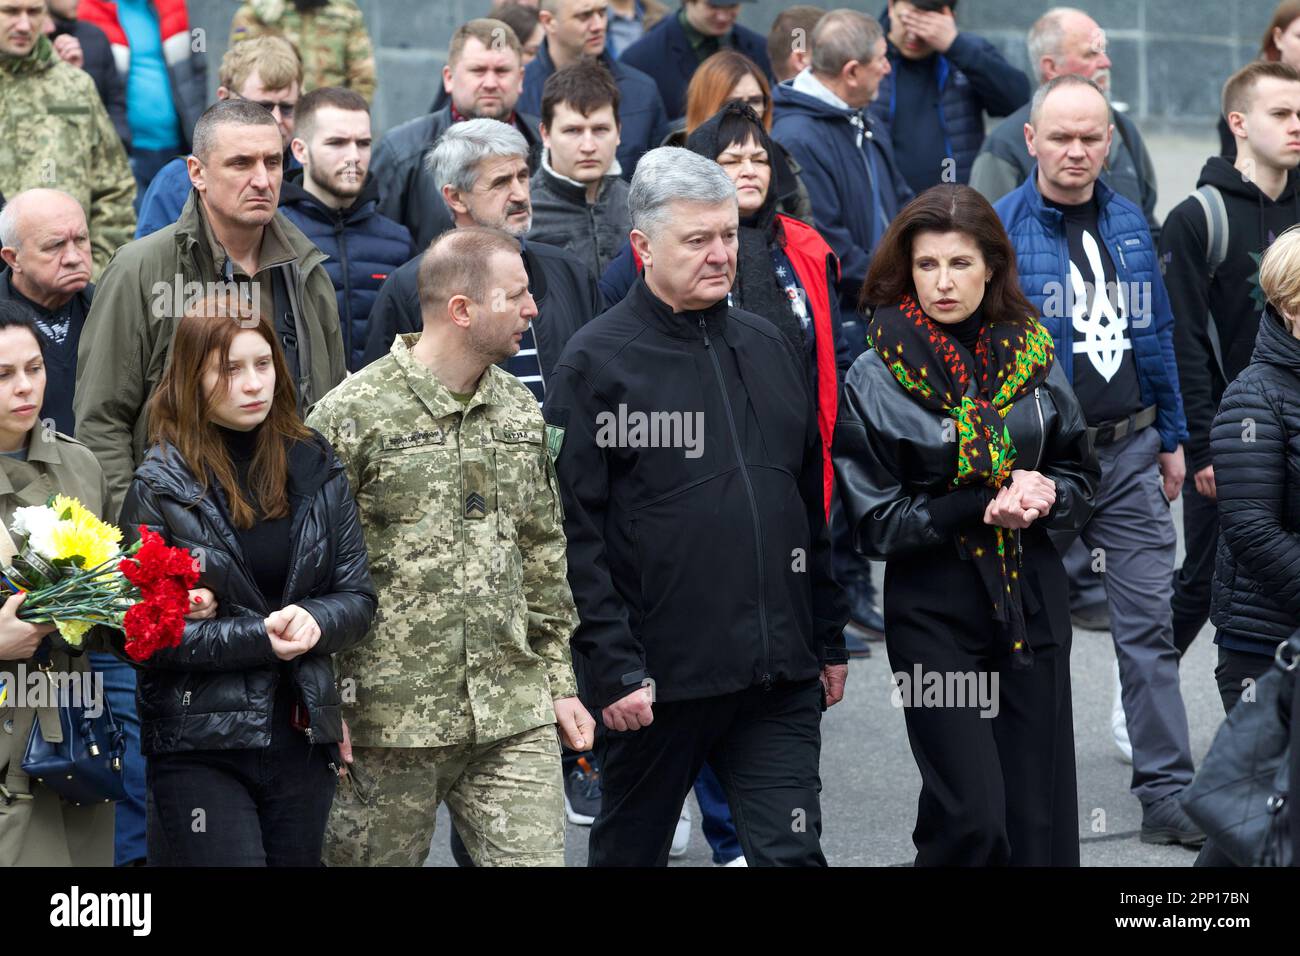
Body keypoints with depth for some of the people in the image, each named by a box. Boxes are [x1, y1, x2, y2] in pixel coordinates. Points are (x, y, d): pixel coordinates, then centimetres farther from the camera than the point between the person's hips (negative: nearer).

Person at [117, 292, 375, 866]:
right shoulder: (159, 486, -6)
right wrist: (259, 638, -17)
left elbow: (358, 598, 7)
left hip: (303, 737, 4)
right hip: (199, 748, -4)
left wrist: (314, 622, -14)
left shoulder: (316, 469, 6)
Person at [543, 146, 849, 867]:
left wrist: (829, 641, 16)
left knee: (791, 853, -2)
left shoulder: (767, 348, 13)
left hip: (779, 676, 4)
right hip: (655, 683, -4)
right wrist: (612, 669, -15)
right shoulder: (595, 361, -5)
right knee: (629, 852, 11)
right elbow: (575, 534, -9)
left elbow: (812, 505, 19)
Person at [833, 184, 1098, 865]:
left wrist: (1046, 495, -12)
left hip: (1033, 603, 3)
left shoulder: (1032, 357, 3)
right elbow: (875, 522, -7)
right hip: (935, 611, -3)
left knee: (1040, 817, 4)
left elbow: (1081, 477, 11)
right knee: (971, 821, -10)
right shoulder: (875, 380, -6)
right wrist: (982, 508, -18)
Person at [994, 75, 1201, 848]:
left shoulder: (1130, 224, 7)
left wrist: (1172, 439, 13)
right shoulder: (1000, 229, -8)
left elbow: (1156, 334, 14)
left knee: (1150, 623, 1)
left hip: (1129, 450, 4)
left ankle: (1167, 792, 3)